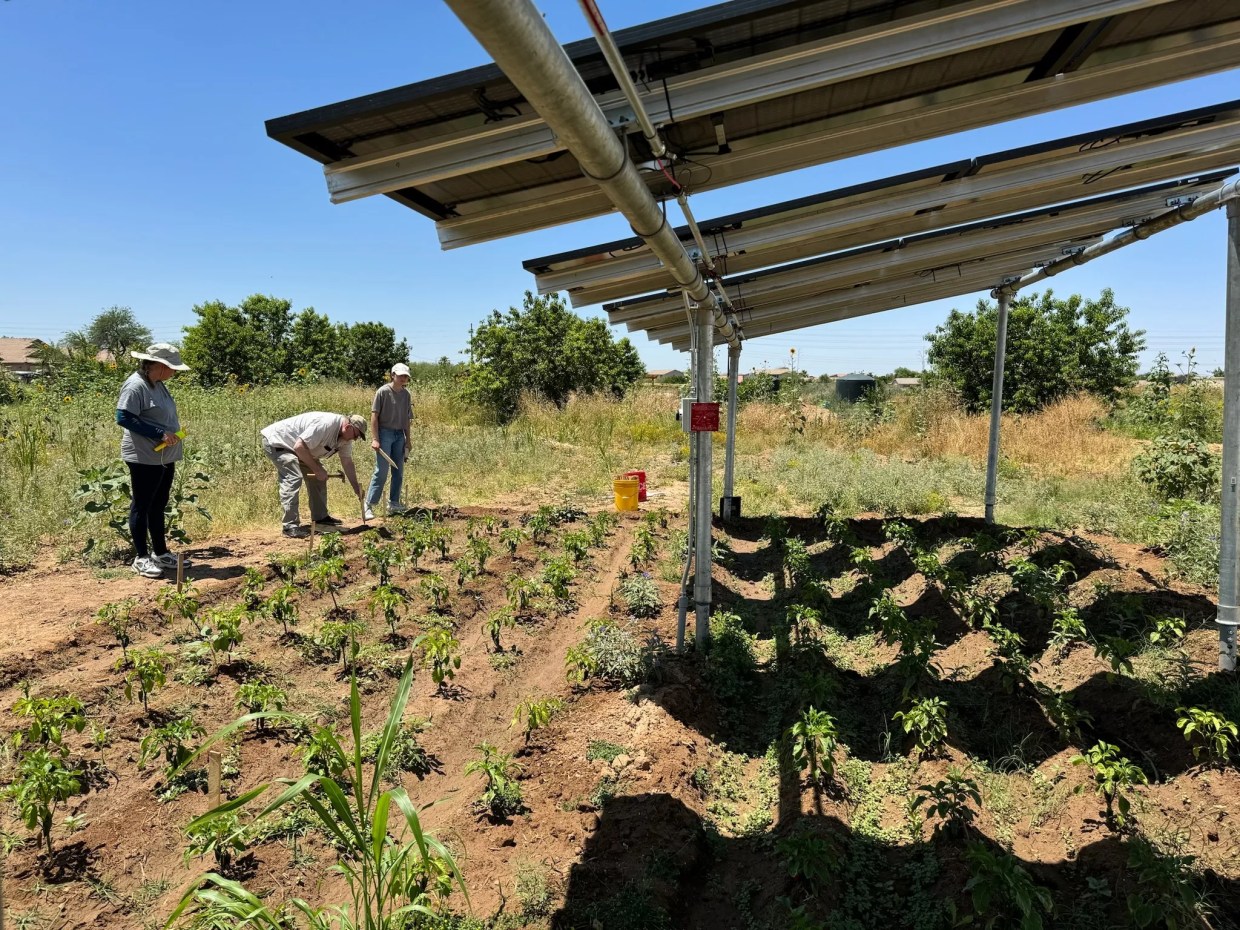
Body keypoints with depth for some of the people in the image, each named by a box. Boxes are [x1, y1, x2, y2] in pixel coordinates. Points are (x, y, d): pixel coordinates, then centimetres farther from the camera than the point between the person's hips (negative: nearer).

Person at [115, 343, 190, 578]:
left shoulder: (158, 385, 12)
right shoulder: (135, 386, -16)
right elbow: (123, 418, -21)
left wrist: (172, 436, 10)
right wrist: (160, 434, -23)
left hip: (164, 457, 9)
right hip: (145, 459, -9)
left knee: (158, 506, 16)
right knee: (142, 506, 2)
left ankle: (160, 552, 26)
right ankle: (141, 557, 11)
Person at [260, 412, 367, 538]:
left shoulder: (346, 437, -3)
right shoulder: (326, 424, -33)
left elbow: (347, 462, 5)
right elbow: (299, 447, -33)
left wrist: (356, 488, 2)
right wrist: (317, 469, -25)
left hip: (297, 448, 10)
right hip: (276, 441, -10)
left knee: (318, 477, 8)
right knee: (294, 478, -24)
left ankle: (320, 517, 18)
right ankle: (290, 526, -24)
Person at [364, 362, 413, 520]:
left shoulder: (406, 394, 9)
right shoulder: (383, 392, -8)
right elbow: (374, 415, -9)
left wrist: (407, 440, 14)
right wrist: (375, 439, -15)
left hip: (399, 435, 6)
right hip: (385, 433, -6)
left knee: (399, 471, 11)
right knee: (381, 471, -10)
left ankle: (393, 503, 23)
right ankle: (369, 505, -4)